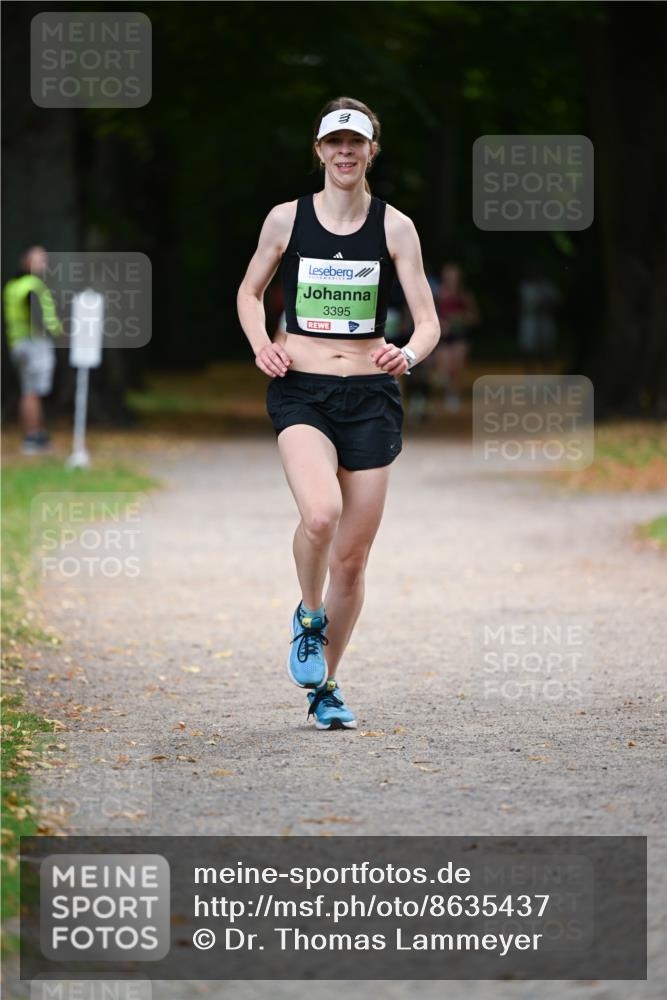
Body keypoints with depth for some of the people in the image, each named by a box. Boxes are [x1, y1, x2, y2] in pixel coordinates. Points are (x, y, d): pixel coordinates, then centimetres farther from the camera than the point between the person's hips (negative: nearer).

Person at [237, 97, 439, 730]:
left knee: (352, 558, 4)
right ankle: (309, 618, 2)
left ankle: (325, 686, 23)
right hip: (300, 391, -1)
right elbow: (250, 290, 18)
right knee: (320, 512, -29)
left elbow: (428, 322, 2)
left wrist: (409, 354, -20)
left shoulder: (394, 227, 2)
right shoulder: (287, 219, 2)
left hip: (370, 394, 1)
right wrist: (260, 343, -1)